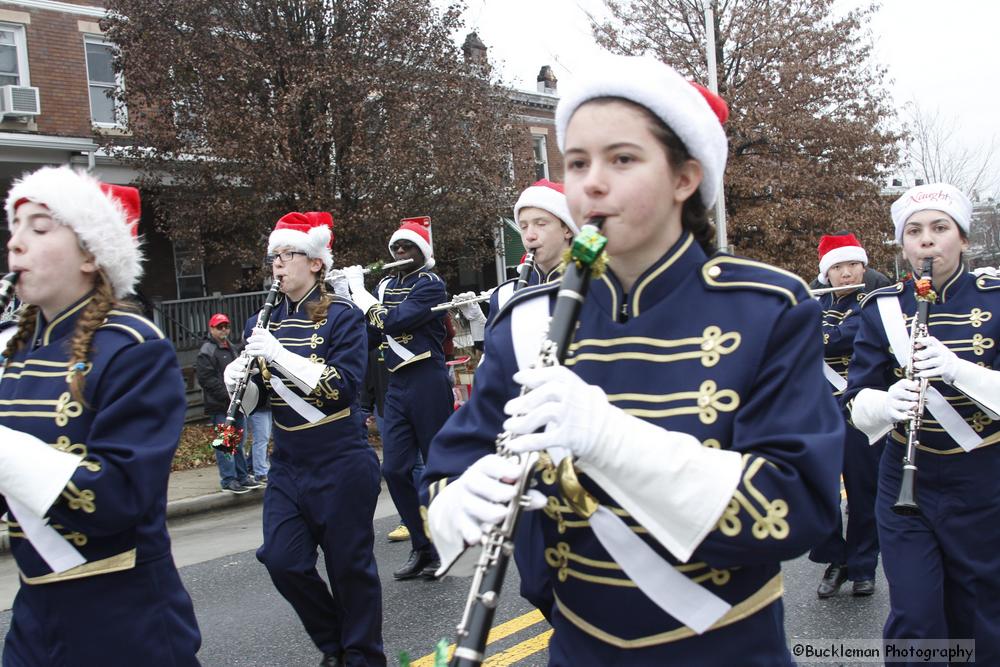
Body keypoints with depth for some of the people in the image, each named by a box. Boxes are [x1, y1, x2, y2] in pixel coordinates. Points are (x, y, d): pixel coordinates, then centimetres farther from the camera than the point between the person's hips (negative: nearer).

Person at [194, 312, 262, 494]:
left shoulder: (233, 348, 18)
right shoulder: (206, 351, -9)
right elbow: (207, 379, -17)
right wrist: (227, 395, -20)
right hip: (219, 406, -9)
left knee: (239, 441, 14)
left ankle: (242, 477, 23)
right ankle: (228, 480, 0)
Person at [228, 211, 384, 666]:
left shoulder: (342, 317, -8)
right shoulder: (261, 324, 7)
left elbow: (344, 388, -19)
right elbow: (254, 398, 10)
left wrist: (281, 355, -26)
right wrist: (239, 380, -13)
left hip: (340, 466, -5)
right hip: (287, 465, 5)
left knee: (350, 564, 5)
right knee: (282, 560, 0)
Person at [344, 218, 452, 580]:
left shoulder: (431, 284, -7)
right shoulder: (385, 285, 14)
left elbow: (393, 321, -19)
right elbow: (371, 332, 10)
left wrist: (358, 289, -9)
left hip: (427, 382, -6)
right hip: (396, 385, 7)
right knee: (394, 469, 2)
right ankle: (422, 547, 15)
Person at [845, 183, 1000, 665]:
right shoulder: (883, 308, 0)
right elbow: (858, 404, -3)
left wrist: (957, 369, -29)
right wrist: (887, 403, -25)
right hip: (905, 484, 0)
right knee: (914, 620, -2)